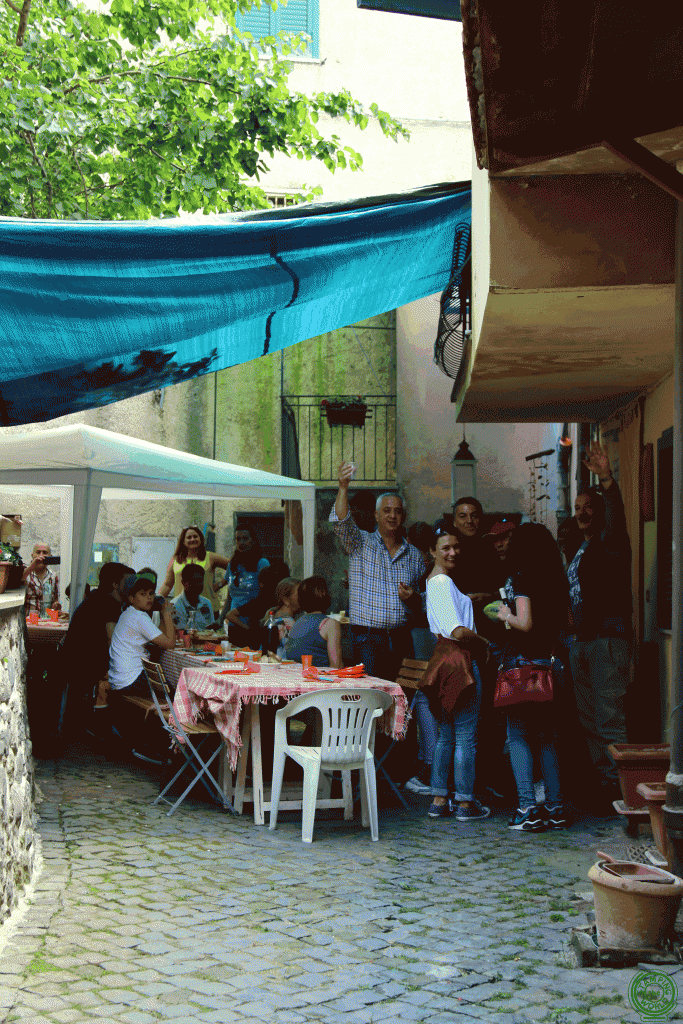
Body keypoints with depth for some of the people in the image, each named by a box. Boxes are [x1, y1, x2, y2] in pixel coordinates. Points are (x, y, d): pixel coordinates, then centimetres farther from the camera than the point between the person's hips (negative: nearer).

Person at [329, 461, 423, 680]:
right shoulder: (361, 543, 5)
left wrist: (413, 597, -4)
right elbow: (341, 522, -14)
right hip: (367, 638, -3)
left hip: (401, 638, 3)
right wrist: (343, 487, -28)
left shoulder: (413, 554, 14)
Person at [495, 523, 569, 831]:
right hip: (548, 662, 6)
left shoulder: (520, 578, -11)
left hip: (521, 660, -6)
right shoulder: (557, 579, 8)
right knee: (546, 738, 13)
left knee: (518, 736, 0)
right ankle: (556, 808, 11)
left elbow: (525, 623, -18)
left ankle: (528, 809, -7)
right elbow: (565, 622, 12)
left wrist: (505, 615, 0)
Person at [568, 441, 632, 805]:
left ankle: (617, 785, -8)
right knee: (589, 719, 10)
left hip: (609, 638, -9)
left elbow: (616, 515, -25)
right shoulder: (579, 550, 20)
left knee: (609, 718, -11)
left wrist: (606, 478, -42)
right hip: (581, 640, 9)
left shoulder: (612, 543, -4)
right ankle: (601, 780, 17)